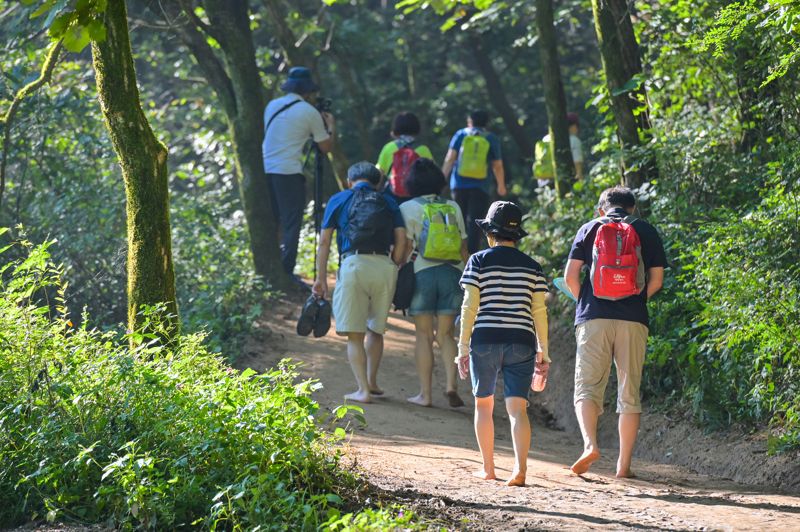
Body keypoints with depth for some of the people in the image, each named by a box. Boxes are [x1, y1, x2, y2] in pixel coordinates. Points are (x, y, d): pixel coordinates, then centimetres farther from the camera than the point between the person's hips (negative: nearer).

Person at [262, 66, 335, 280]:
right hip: (289, 172, -5)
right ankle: (286, 273, -7)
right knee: (291, 224, -2)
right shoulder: (309, 112, -1)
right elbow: (326, 147, 4)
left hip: (265, 169, 5)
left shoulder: (272, 106, 13)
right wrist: (330, 126, 23)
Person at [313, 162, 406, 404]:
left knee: (355, 334, 2)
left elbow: (324, 241, 9)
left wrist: (321, 279, 11)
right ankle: (371, 381, 28)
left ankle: (363, 390, -6)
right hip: (385, 266, 2)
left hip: (353, 264, -2)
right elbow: (401, 239, 5)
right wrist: (393, 267, 12)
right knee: (376, 329, 20)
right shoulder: (389, 203, 18)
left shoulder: (339, 200, 14)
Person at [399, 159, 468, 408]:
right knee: (445, 334, 8)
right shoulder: (453, 208, 11)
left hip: (423, 273, -3)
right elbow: (463, 249, 12)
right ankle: (451, 383, -12)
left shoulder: (408, 209, 0)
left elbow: (405, 247, -5)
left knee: (424, 334, 3)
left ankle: (425, 393, 1)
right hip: (452, 273, 3)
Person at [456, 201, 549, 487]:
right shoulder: (531, 266, 8)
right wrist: (543, 350, 12)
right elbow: (539, 311, 6)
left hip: (485, 340, -1)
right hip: (521, 342, 2)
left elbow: (470, 306, -4)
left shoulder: (479, 261, 0)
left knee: (483, 403, 15)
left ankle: (488, 468, 18)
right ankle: (520, 468, -20)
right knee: (517, 408, -3)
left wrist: (463, 347, -1)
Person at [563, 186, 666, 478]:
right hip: (633, 320, 1)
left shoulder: (590, 229, 8)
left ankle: (590, 444, -25)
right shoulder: (646, 231, 10)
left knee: (587, 387, 0)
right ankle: (624, 464, 6)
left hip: (594, 316, -1)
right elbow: (656, 280, 6)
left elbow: (570, 276, 2)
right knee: (629, 393, 7)